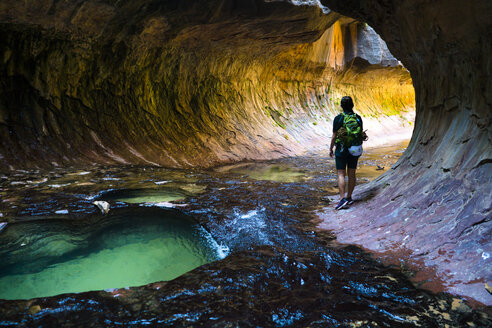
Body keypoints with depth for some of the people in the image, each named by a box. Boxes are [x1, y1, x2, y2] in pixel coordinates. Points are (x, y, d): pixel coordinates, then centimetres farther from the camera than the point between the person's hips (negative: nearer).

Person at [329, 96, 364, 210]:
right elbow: (361, 134, 7)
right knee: (351, 174, 11)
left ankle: (343, 199, -9)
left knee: (341, 174, -1)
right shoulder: (358, 118, 1)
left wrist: (331, 149, 3)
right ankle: (349, 198, 20)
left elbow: (334, 136, -10)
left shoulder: (338, 118, -11)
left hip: (342, 149, -4)